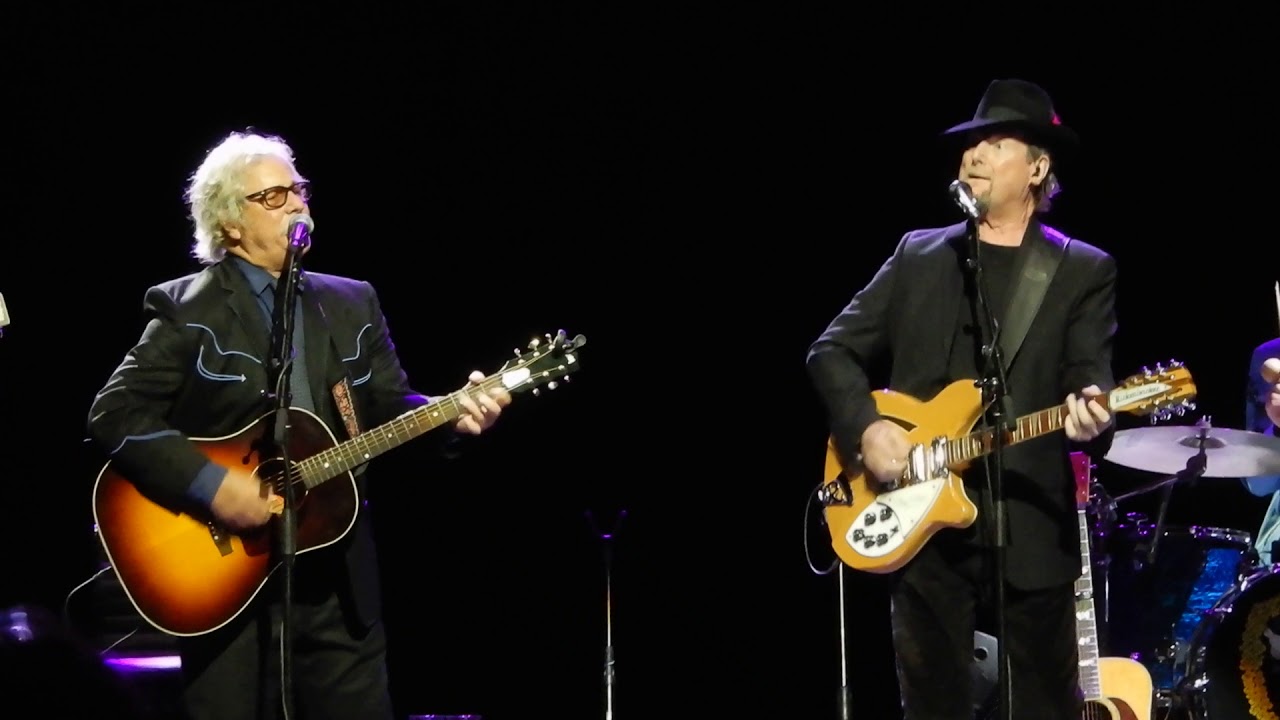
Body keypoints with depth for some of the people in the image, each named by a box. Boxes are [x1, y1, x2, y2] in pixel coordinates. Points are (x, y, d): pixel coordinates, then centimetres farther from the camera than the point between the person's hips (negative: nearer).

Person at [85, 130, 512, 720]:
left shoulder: (353, 303, 14)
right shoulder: (187, 310, -3)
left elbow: (390, 408, 12)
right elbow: (116, 413, -12)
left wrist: (452, 416, -9)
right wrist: (210, 484, -21)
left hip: (340, 581, 4)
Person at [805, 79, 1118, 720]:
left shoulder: (1084, 272, 6)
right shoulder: (918, 255, 13)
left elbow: (1089, 375, -5)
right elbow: (831, 351, 12)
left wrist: (1089, 413, -29)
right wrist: (866, 427, -5)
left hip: (1031, 528, -2)